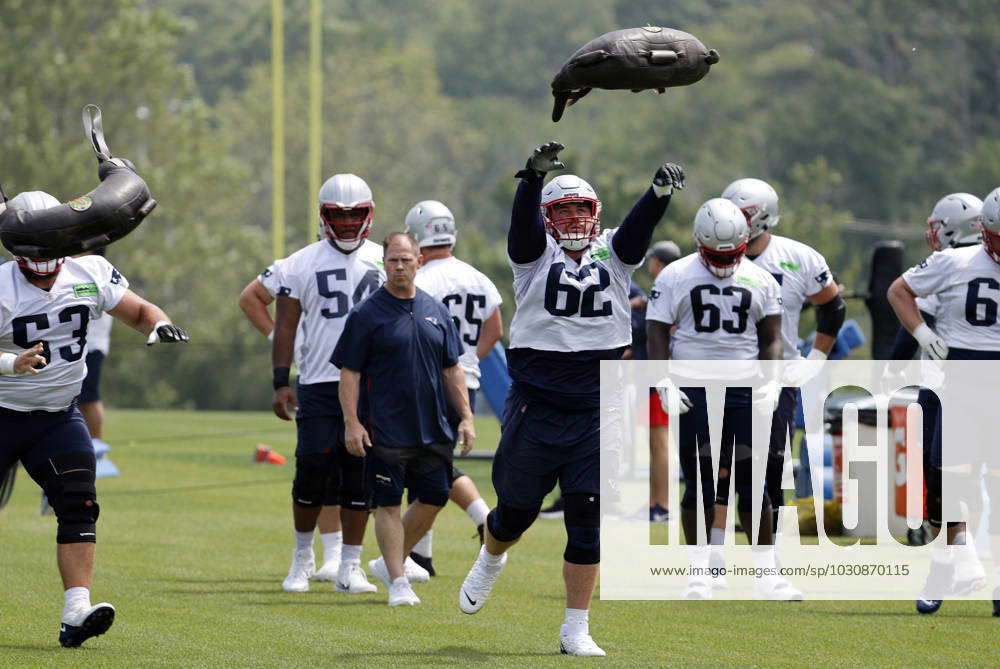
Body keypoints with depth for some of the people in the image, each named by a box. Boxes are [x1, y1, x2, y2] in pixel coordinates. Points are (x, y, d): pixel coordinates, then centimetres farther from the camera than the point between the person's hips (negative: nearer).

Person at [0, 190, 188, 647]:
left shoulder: (89, 275, -2)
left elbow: (138, 311, 7)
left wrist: (159, 324, -15)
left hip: (58, 417, 3)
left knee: (78, 506, -14)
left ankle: (76, 614, -21)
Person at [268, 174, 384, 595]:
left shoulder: (384, 263, 9)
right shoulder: (302, 264, 3)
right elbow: (285, 327, 3)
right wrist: (280, 383, -5)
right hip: (318, 383, -2)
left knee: (360, 477, 1)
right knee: (313, 472, -5)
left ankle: (350, 566, 7)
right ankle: (303, 556, 14)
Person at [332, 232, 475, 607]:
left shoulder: (436, 312, 11)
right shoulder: (367, 315, -4)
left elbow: (452, 370, 16)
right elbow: (349, 372, -5)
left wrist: (465, 417, 9)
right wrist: (352, 423, -13)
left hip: (433, 430, 5)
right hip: (385, 431, -5)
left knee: (433, 500, 7)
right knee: (389, 504, -2)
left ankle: (389, 562, 23)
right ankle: (397, 581, 2)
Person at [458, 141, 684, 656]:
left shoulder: (612, 254, 5)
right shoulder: (535, 253, -1)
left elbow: (638, 227, -13)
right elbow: (524, 219, -21)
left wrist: (660, 193, -35)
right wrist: (535, 176, -42)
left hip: (595, 414, 1)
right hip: (535, 409, -1)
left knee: (588, 517, -4)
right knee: (517, 510, 14)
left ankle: (576, 628, 5)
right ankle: (490, 562, 49)